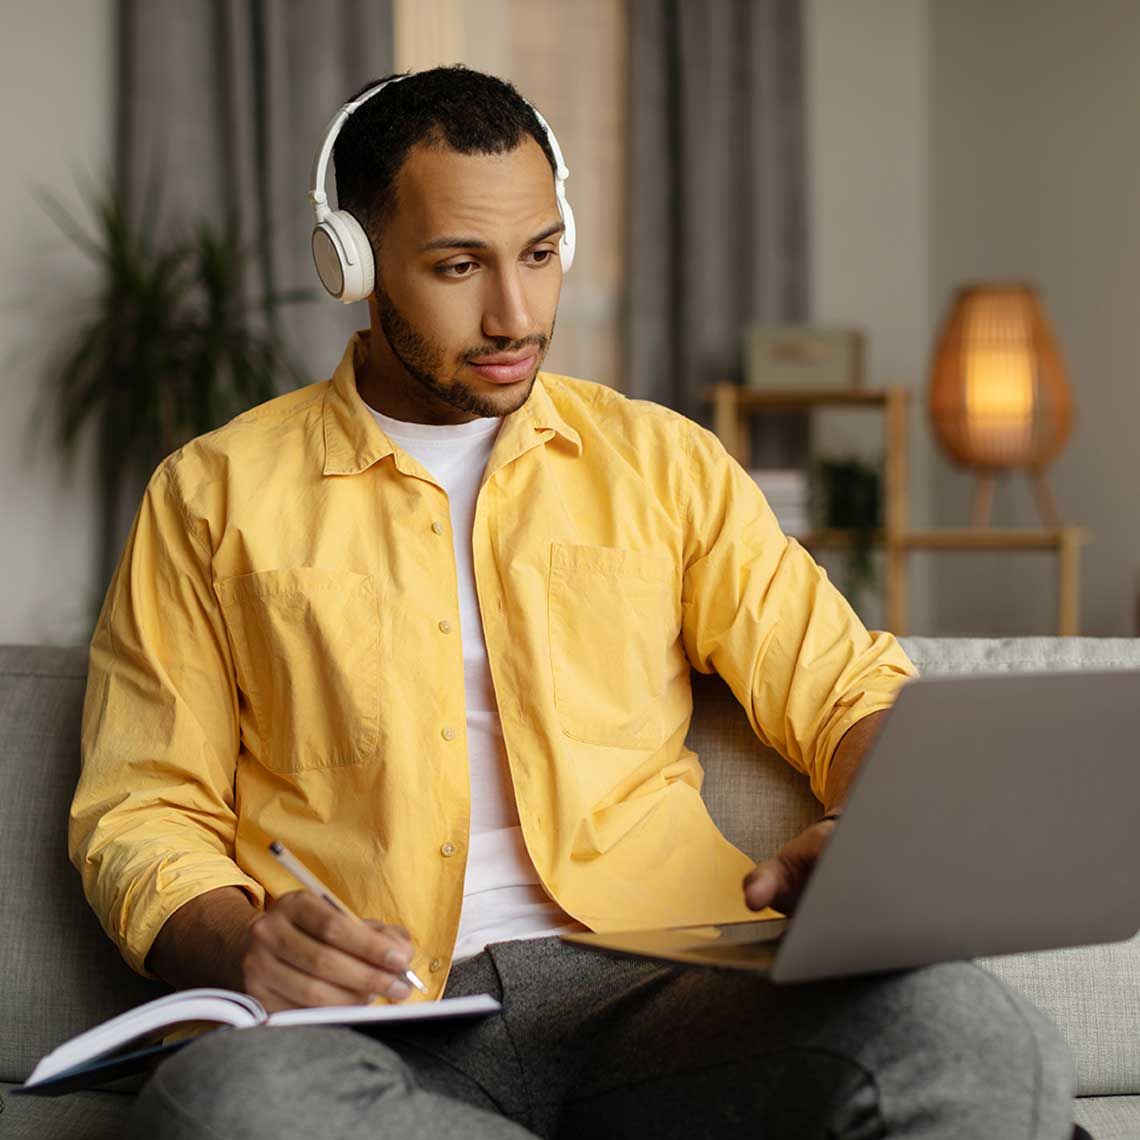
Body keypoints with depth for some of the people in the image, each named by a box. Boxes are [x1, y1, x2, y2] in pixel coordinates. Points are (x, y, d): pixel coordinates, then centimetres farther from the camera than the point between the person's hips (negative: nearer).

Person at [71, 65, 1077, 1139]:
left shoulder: (660, 460, 19)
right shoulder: (213, 497, 13)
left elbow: (847, 690, 16)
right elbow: (142, 810, 11)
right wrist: (238, 943, -12)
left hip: (647, 985, 0)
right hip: (380, 1031, 1)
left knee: (972, 1038, -33)